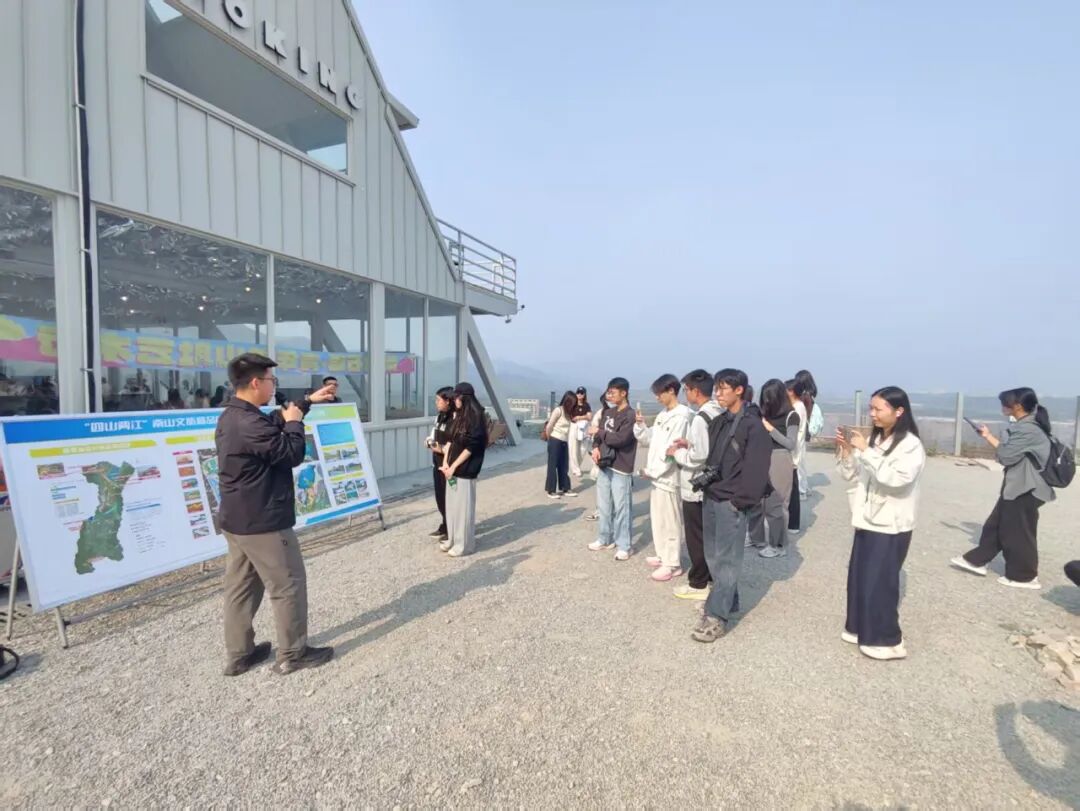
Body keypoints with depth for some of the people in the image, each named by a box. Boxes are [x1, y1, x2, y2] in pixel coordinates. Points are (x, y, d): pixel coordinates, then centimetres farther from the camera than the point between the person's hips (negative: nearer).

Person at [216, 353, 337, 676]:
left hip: (237, 519, 10)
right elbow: (292, 454, -19)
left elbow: (273, 421, 23)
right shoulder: (250, 424, -26)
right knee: (288, 585, 4)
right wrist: (294, 423, -5)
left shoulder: (231, 416, 8)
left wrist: (307, 402, 23)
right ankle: (292, 654, 17)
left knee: (241, 586, 17)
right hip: (263, 522, -10)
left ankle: (238, 654, 29)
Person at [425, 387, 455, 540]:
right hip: (437, 463, 8)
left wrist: (443, 448, -25)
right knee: (440, 496, 16)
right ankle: (445, 526, 32)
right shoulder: (439, 416, 10)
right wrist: (430, 442, -1)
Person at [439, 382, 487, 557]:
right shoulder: (458, 415, 11)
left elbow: (471, 446, -17)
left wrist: (454, 466, -14)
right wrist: (445, 462, -1)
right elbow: (450, 440, 11)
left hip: (466, 470, -8)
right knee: (452, 504, 15)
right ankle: (452, 539, 29)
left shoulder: (476, 416, -14)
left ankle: (464, 544, 13)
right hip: (452, 467, 8)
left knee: (464, 506, 1)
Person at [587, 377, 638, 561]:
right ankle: (605, 539, 31)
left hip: (620, 469, -7)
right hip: (604, 465, 7)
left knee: (621, 509, 1)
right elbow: (598, 433, 14)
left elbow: (620, 439, -23)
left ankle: (623, 546, 14)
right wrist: (596, 447, -6)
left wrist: (600, 432, -10)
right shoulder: (607, 412, 12)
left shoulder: (630, 416, -13)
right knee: (603, 506, 16)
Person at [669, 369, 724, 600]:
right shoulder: (719, 414, 5)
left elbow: (698, 457, -26)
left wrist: (677, 452, -11)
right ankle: (712, 577, 30)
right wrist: (689, 444, 8)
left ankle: (698, 584, 16)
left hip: (696, 487, -9)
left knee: (696, 537, 4)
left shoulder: (700, 418, -22)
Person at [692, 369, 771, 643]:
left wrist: (740, 500, -16)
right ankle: (727, 600, 31)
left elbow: (757, 469, -16)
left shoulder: (753, 425, -12)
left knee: (726, 560, -2)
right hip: (711, 497, 8)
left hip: (732, 502, -8)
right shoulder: (718, 422, 12)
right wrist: (706, 474, 7)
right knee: (713, 556, 15)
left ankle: (717, 616, 4)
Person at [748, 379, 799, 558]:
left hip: (779, 461, -5)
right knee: (755, 500, 11)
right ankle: (756, 538, 28)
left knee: (775, 504, 2)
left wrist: (771, 429, -15)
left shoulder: (791, 416, -6)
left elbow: (791, 444, -10)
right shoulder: (765, 413, 7)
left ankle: (778, 545, 16)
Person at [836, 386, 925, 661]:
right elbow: (852, 476, 8)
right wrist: (846, 450, -8)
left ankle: (886, 640, 15)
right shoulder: (873, 439, 9)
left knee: (879, 582, 0)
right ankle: (861, 628, 28)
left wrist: (866, 451, -27)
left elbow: (896, 477, -28)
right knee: (858, 578, 13)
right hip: (867, 520, 7)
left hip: (891, 526, -7)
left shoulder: (911, 445, -12)